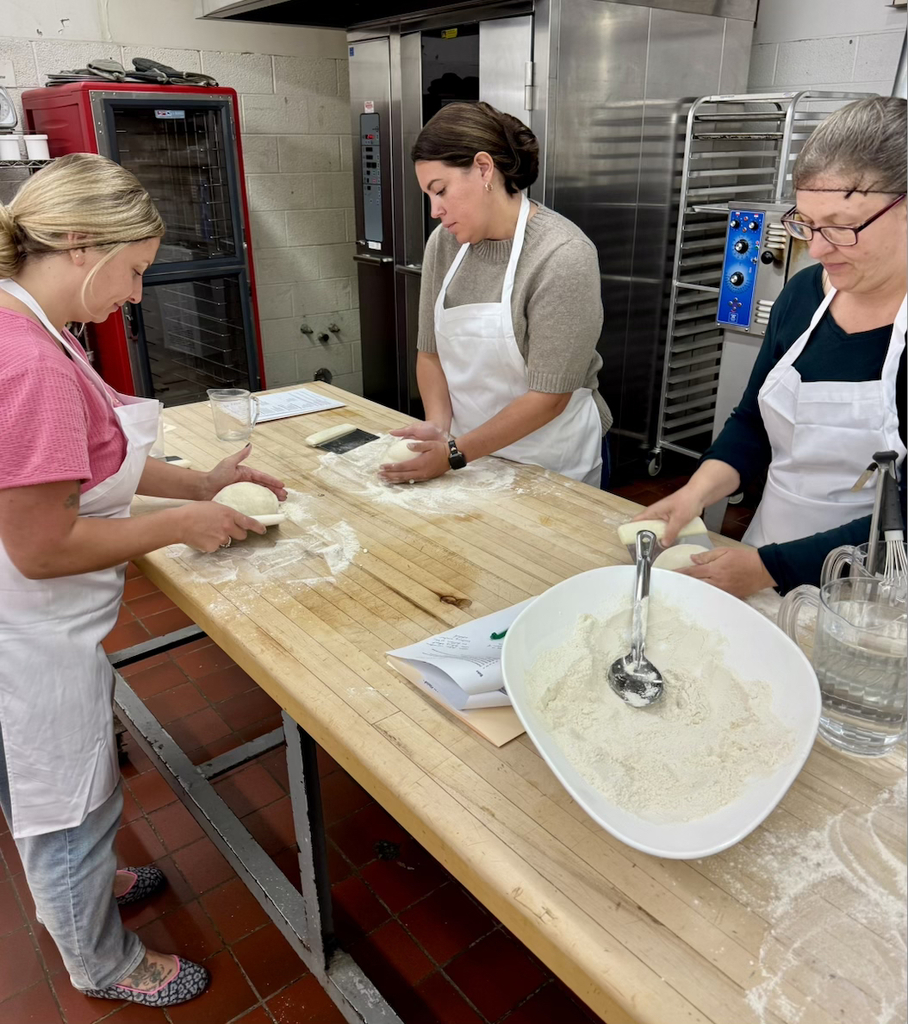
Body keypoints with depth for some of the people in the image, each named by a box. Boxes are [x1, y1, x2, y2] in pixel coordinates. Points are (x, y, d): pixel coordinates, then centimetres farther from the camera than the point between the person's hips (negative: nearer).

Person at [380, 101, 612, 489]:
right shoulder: (443, 243, -3)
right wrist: (438, 424, -14)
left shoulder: (563, 255, -20)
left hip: (553, 467, -5)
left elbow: (548, 397, -21)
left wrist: (455, 454, -21)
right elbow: (430, 352, 3)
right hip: (473, 455, 5)